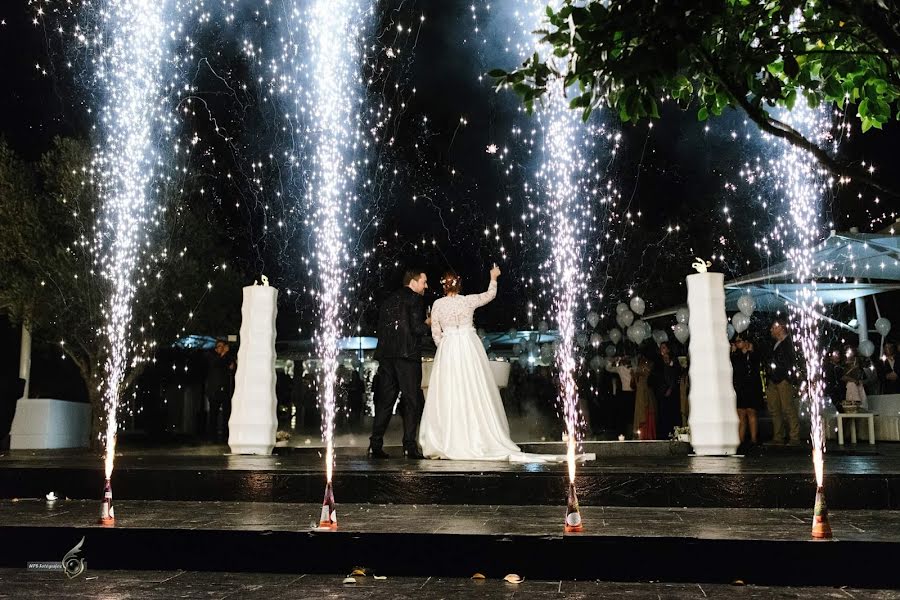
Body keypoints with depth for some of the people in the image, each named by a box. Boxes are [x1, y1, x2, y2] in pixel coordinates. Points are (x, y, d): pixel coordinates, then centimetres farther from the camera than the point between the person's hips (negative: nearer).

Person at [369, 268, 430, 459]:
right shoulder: (415, 299, -3)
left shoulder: (388, 300, 19)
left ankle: (375, 445, 6)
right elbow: (417, 328, -13)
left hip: (386, 356, 7)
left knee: (384, 400, 8)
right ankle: (409, 446, -4)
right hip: (407, 355, -7)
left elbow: (381, 328, 17)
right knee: (411, 400, -2)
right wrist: (428, 323, 5)